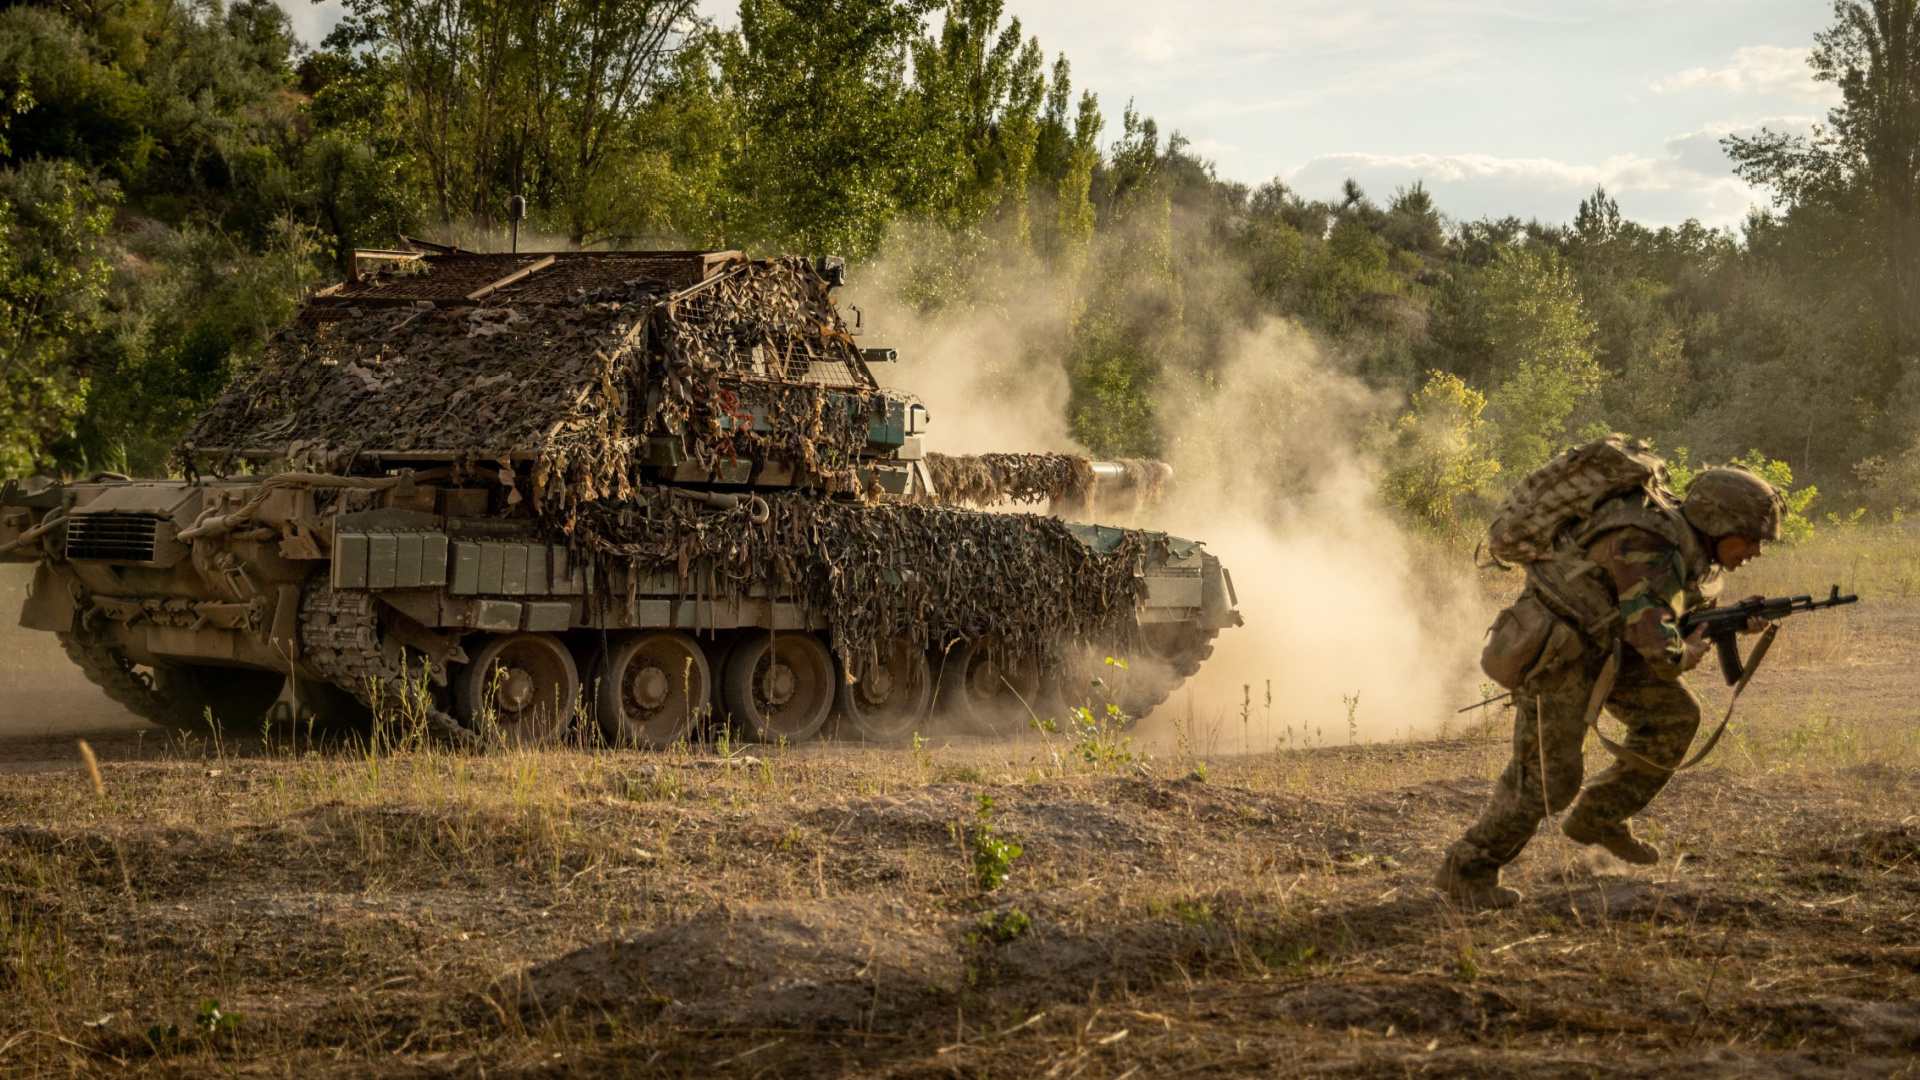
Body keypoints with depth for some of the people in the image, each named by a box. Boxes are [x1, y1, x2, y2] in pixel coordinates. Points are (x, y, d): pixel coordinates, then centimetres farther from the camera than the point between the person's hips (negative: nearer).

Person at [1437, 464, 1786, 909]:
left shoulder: (1687, 542, 2)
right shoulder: (1649, 549, -29)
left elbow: (1688, 604, 19)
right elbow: (1656, 642, -35)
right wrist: (1688, 654, -13)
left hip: (1600, 637, 9)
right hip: (1554, 650, -9)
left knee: (1674, 717, 6)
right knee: (1546, 777, -8)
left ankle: (1598, 819, 18)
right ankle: (1468, 869, 8)